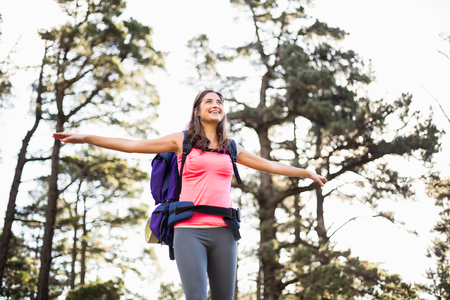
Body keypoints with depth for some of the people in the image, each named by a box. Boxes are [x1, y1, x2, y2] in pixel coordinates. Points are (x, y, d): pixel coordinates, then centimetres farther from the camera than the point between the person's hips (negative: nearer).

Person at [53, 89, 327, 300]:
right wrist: (85, 138, -2)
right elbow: (132, 145, 4)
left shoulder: (231, 148, 18)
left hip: (223, 232, 4)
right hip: (190, 231, -3)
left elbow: (269, 165, 27)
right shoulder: (182, 141, 9)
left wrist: (307, 172, 32)